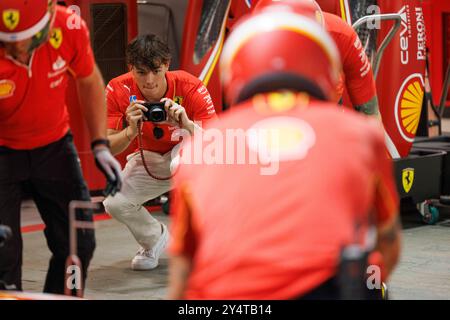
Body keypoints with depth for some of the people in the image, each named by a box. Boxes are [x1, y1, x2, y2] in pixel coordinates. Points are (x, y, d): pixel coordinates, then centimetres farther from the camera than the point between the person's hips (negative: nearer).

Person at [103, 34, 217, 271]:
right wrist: (130, 132, -43)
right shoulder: (118, 90, -22)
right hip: (149, 160, 3)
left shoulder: (189, 87, -28)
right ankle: (154, 238, 16)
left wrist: (188, 126, -51)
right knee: (114, 203, -20)